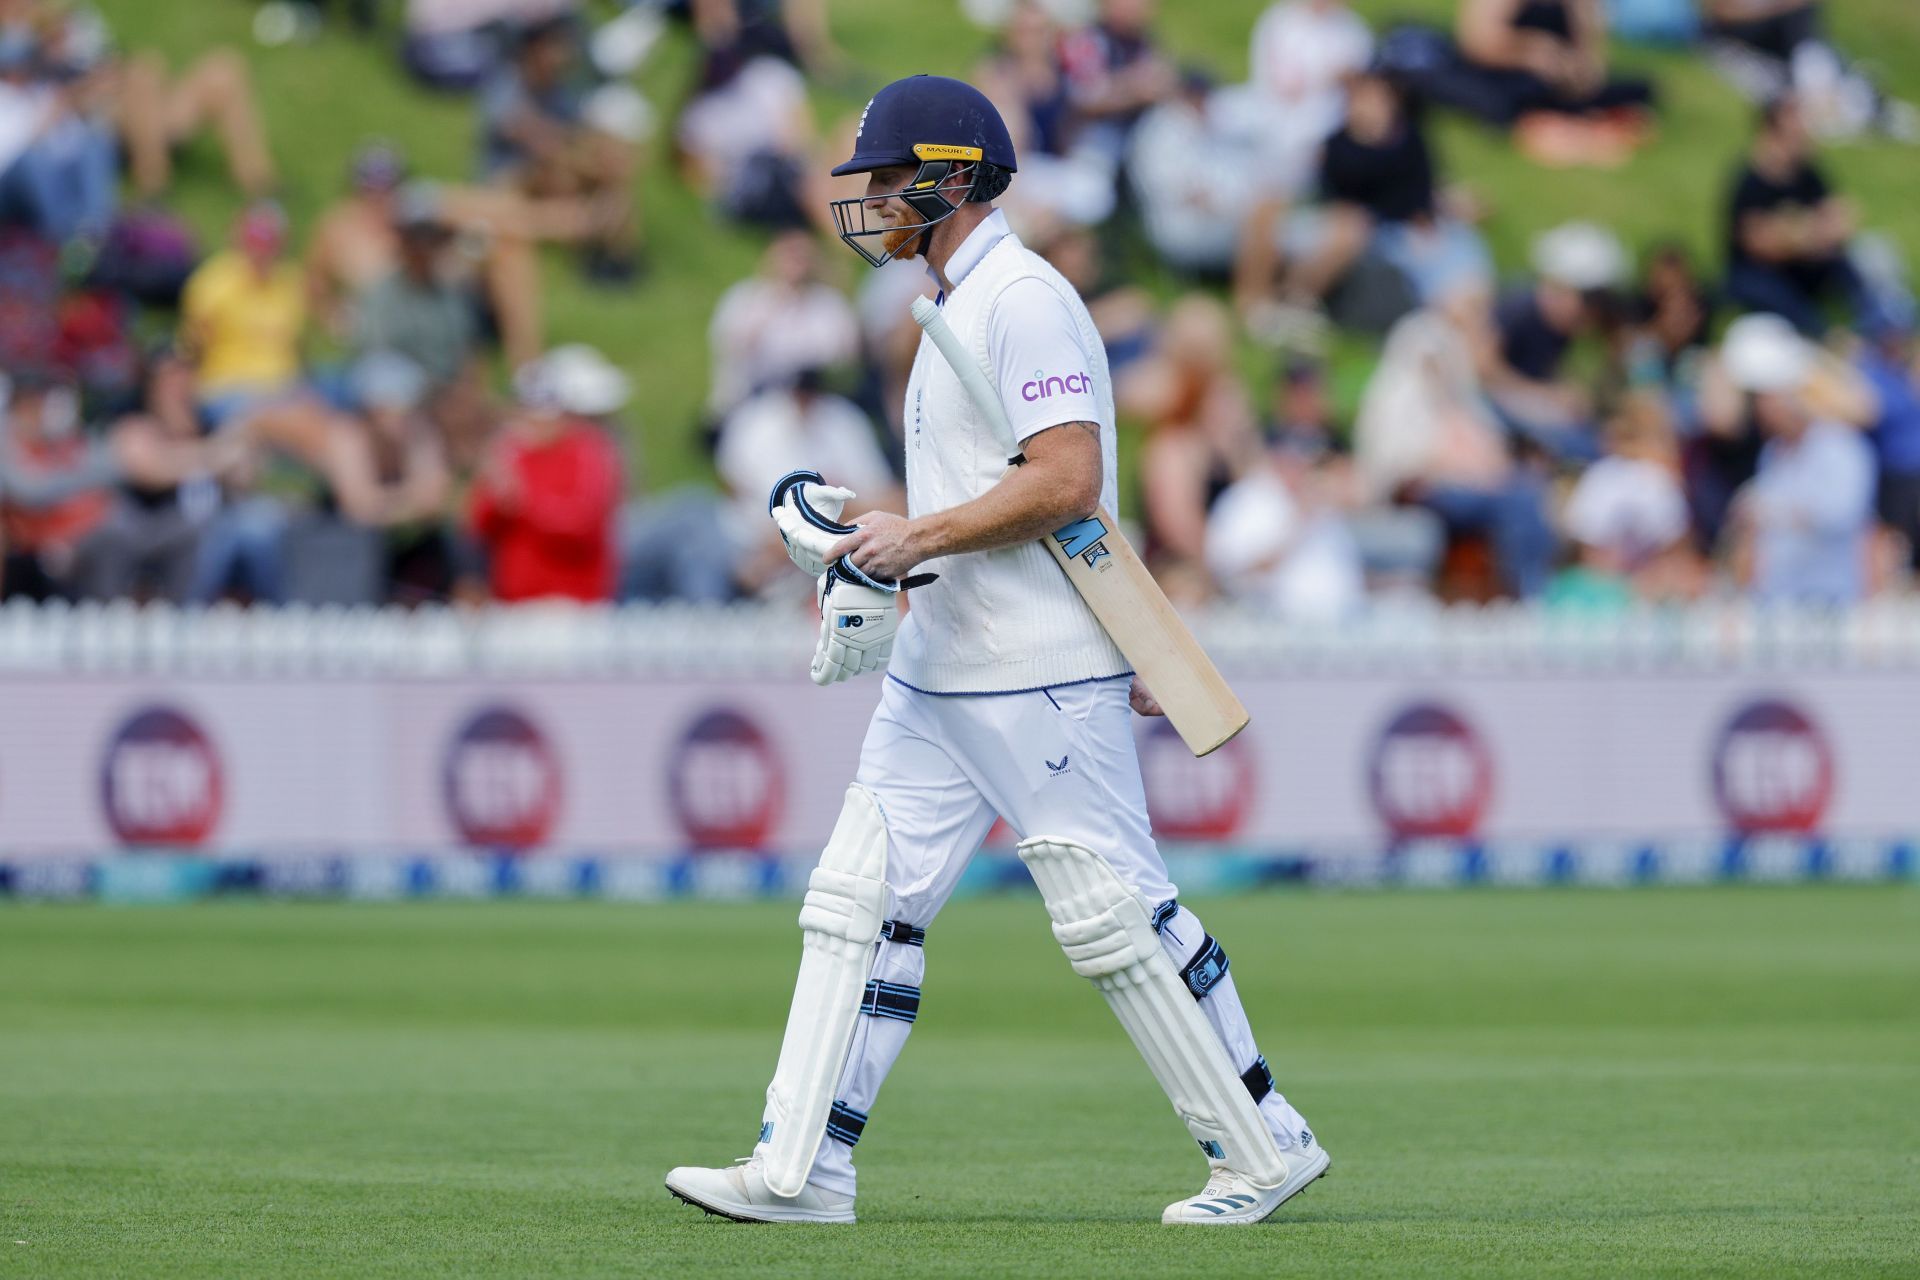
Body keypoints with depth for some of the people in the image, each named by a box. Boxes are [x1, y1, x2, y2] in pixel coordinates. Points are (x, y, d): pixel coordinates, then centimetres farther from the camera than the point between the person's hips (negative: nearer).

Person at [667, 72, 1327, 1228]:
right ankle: (803, 1170, 3)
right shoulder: (960, 308, 18)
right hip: (939, 674, 10)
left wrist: (914, 537, -18)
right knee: (861, 901, 4)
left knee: (1114, 914, -5)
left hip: (1043, 678, -10)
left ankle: (1265, 1150, 5)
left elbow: (1067, 482, -23)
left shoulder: (1025, 300, -14)